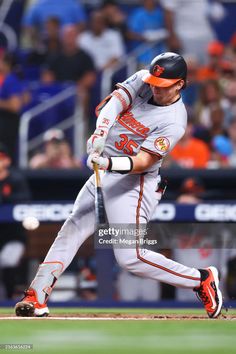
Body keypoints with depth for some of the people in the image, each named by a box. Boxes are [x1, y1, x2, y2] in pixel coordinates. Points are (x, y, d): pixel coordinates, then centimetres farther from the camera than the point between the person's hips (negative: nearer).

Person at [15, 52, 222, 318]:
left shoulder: (173, 122, -19)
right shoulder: (142, 81, 0)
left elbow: (142, 162, -24)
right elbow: (111, 103, -12)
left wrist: (110, 163, -40)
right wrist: (100, 133, -30)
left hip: (133, 183, -8)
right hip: (104, 175, 8)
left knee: (130, 257, -13)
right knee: (70, 232, 2)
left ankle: (202, 280, 1)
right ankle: (36, 297, 0)